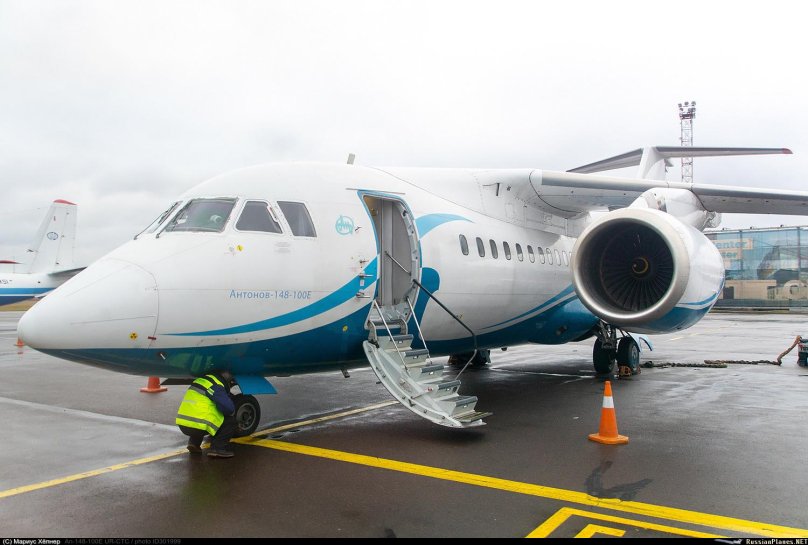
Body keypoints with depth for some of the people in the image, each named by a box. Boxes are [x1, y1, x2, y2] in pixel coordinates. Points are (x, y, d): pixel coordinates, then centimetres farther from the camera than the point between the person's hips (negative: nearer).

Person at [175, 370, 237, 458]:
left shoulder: (202, 380, 18)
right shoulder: (216, 387, -8)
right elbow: (229, 408, -17)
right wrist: (232, 412, 7)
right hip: (197, 426, -8)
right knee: (230, 421, 4)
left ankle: (194, 442, 23)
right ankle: (217, 448, -3)